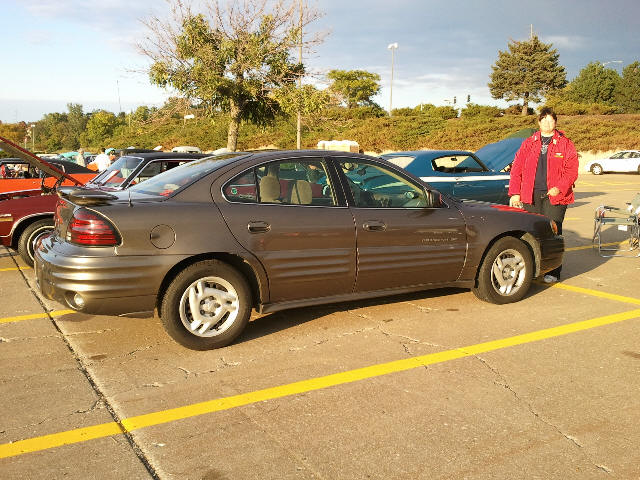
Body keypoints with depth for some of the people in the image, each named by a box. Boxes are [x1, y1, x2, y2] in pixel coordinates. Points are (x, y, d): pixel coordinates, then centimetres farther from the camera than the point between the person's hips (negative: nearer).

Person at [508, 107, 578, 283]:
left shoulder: (565, 144, 7)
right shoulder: (528, 144, 13)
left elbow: (572, 170, 1)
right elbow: (516, 168, 9)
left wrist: (559, 188, -15)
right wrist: (515, 193, 0)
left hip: (554, 196, -2)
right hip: (531, 196, 2)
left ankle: (553, 272, 6)